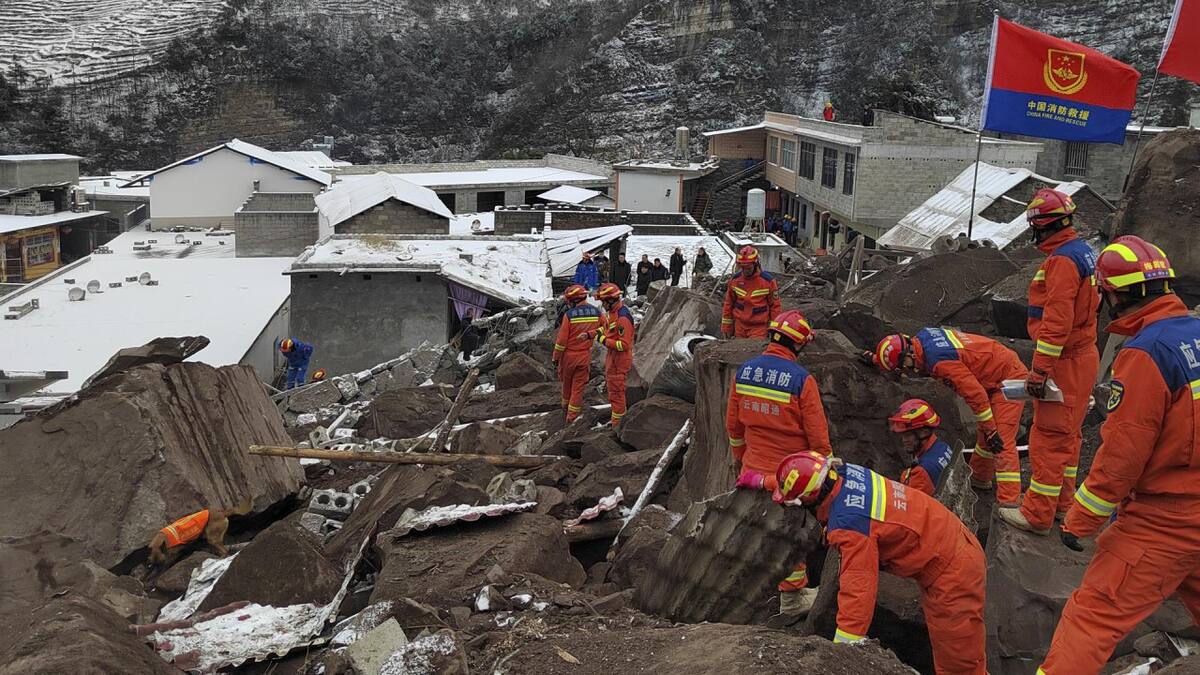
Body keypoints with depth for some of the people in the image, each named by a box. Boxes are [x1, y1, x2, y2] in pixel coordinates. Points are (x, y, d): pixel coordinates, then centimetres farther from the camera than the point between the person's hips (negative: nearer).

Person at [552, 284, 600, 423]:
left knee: (566, 382, 21)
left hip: (569, 355, -2)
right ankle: (572, 415, 12)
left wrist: (556, 358, -5)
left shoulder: (569, 315, -17)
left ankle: (566, 405, 40)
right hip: (585, 356, 2)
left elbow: (562, 340, -14)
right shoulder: (596, 313, -5)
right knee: (578, 386, 9)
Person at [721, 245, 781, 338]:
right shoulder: (735, 280, 0)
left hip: (759, 327, -3)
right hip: (739, 325, 4)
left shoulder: (768, 281, -9)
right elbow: (728, 303, 10)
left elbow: (775, 305, -1)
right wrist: (726, 326, 10)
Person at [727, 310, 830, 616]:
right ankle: (792, 595, 25)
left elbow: (733, 425, 6)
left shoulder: (744, 371, -4)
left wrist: (740, 458, 20)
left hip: (754, 467, 5)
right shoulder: (802, 380, -21)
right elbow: (818, 436, -15)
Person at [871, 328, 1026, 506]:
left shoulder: (939, 360, -31)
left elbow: (975, 393, -28)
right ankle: (979, 478, 39)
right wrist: (875, 358, 22)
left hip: (1008, 380, -10)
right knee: (983, 433, 22)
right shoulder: (921, 337, -4)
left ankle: (1009, 503, -17)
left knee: (1002, 441, -15)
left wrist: (990, 430, -20)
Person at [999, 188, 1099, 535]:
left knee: (1049, 436, -5)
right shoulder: (1082, 252, 13)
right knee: (1067, 434, 18)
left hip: (1064, 363, -10)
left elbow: (1056, 321, -26)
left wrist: (1039, 370, -23)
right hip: (1082, 355, 10)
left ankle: (1038, 514, 1)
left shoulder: (1063, 260, -20)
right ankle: (1061, 502, 29)